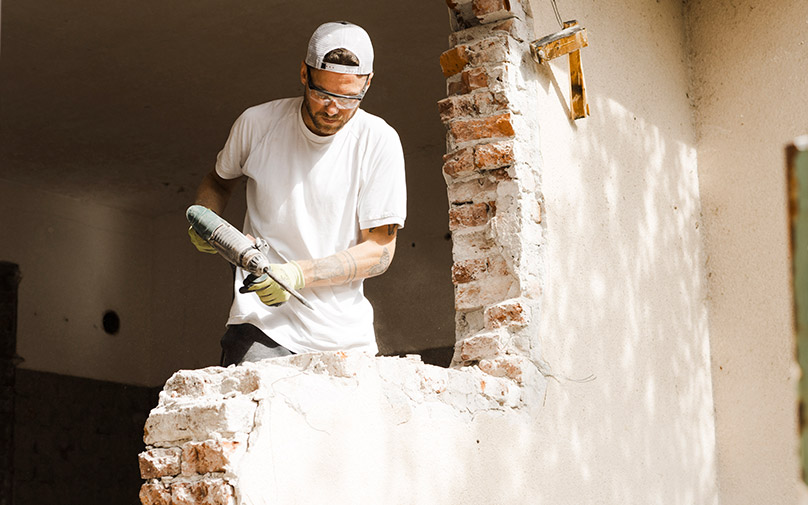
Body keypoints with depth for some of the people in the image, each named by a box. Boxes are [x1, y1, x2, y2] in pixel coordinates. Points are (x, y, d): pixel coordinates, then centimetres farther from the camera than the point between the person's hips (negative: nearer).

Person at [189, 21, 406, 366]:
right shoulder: (257, 123, 1)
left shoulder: (378, 141, -4)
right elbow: (219, 180, 23)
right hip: (262, 324, 0)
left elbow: (380, 250, -5)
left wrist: (299, 273, -19)